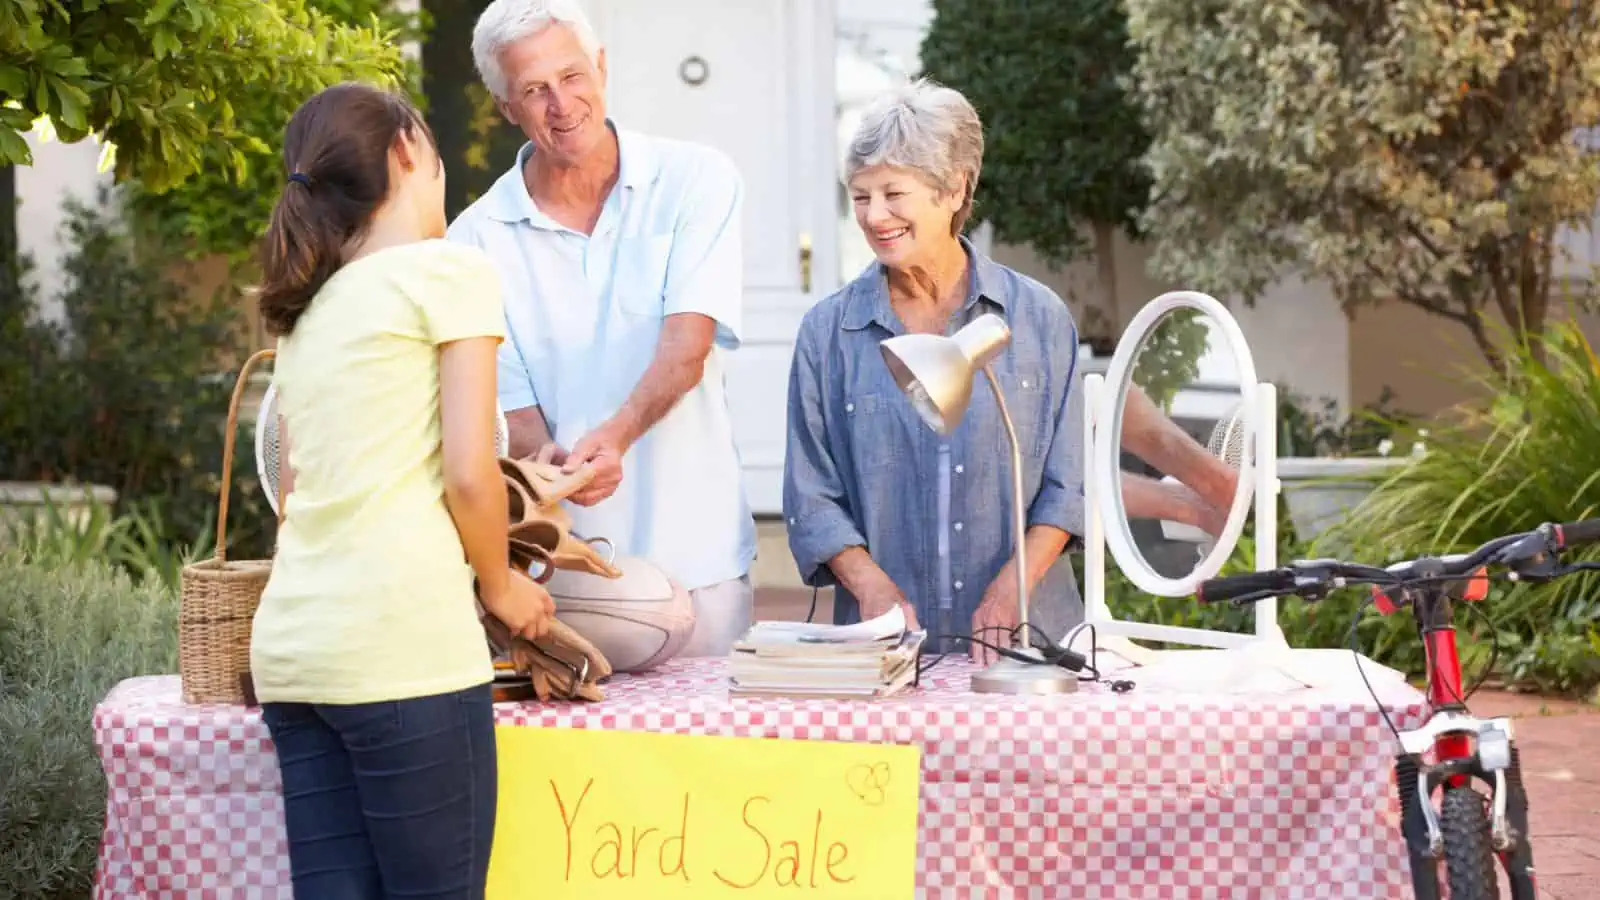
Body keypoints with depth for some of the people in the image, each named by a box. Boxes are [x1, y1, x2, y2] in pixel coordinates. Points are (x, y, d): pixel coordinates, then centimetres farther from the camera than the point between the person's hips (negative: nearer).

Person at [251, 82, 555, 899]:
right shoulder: (449, 270, 0)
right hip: (399, 643, -7)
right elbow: (468, 474, -7)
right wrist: (501, 587, 8)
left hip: (290, 642, 7)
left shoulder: (306, 312, 21)